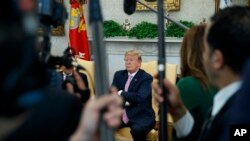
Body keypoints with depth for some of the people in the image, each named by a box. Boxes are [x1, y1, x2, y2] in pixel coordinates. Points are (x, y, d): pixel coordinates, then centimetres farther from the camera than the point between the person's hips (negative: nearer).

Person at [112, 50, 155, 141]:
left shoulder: (146, 78, -4)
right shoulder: (119, 75, 13)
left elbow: (139, 97, -19)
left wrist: (121, 93, -6)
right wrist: (124, 101, -14)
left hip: (140, 116, -4)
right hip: (120, 115, 5)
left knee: (137, 130, -36)